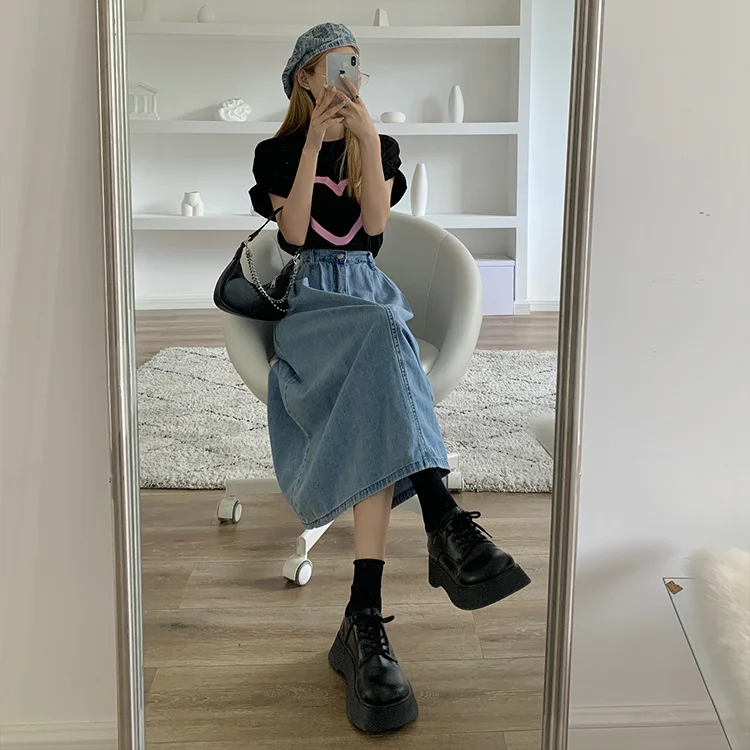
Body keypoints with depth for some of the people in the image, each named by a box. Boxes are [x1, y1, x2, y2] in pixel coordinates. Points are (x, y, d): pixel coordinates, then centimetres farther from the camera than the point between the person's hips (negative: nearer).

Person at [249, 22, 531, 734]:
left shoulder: (380, 145, 20)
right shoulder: (277, 152, 14)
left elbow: (375, 223, 1)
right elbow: (293, 233, -4)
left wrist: (368, 140, -8)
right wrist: (314, 143, -8)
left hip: (368, 288, 2)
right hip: (309, 296, -2)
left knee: (375, 404, -34)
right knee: (383, 336, -39)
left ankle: (365, 618, -46)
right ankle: (445, 523, -49)